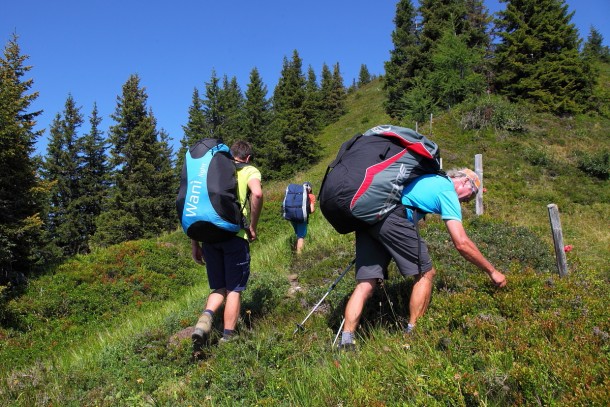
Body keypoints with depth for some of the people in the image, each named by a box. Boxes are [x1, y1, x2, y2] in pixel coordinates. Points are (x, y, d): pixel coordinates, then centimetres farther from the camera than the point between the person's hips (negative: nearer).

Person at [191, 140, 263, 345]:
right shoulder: (249, 170, 11)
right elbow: (257, 193, -13)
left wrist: (195, 243, 18)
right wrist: (253, 227, -3)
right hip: (234, 234, -4)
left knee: (219, 288, 16)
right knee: (234, 290, 8)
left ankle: (205, 317, -11)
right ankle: (227, 339, 8)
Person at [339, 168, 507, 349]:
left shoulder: (430, 179, 33)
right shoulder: (448, 191, 9)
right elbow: (461, 243, 2)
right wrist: (492, 271, 11)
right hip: (392, 220, -8)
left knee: (365, 285, 4)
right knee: (425, 274, 9)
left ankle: (346, 341, -5)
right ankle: (412, 333, 11)